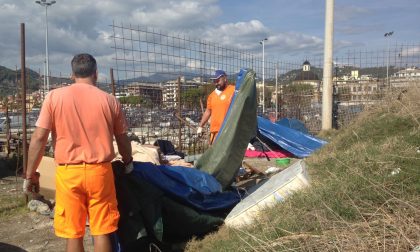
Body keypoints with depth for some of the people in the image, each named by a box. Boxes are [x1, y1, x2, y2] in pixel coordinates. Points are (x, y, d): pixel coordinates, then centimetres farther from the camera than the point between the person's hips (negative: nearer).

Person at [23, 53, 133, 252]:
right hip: (100, 171, 1)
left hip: (68, 173, 0)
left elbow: (39, 138, -5)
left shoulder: (54, 96, -1)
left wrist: (30, 174, 5)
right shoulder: (109, 100, 2)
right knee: (102, 232, 9)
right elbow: (123, 140, 12)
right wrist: (128, 163, 30)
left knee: (73, 234, 10)